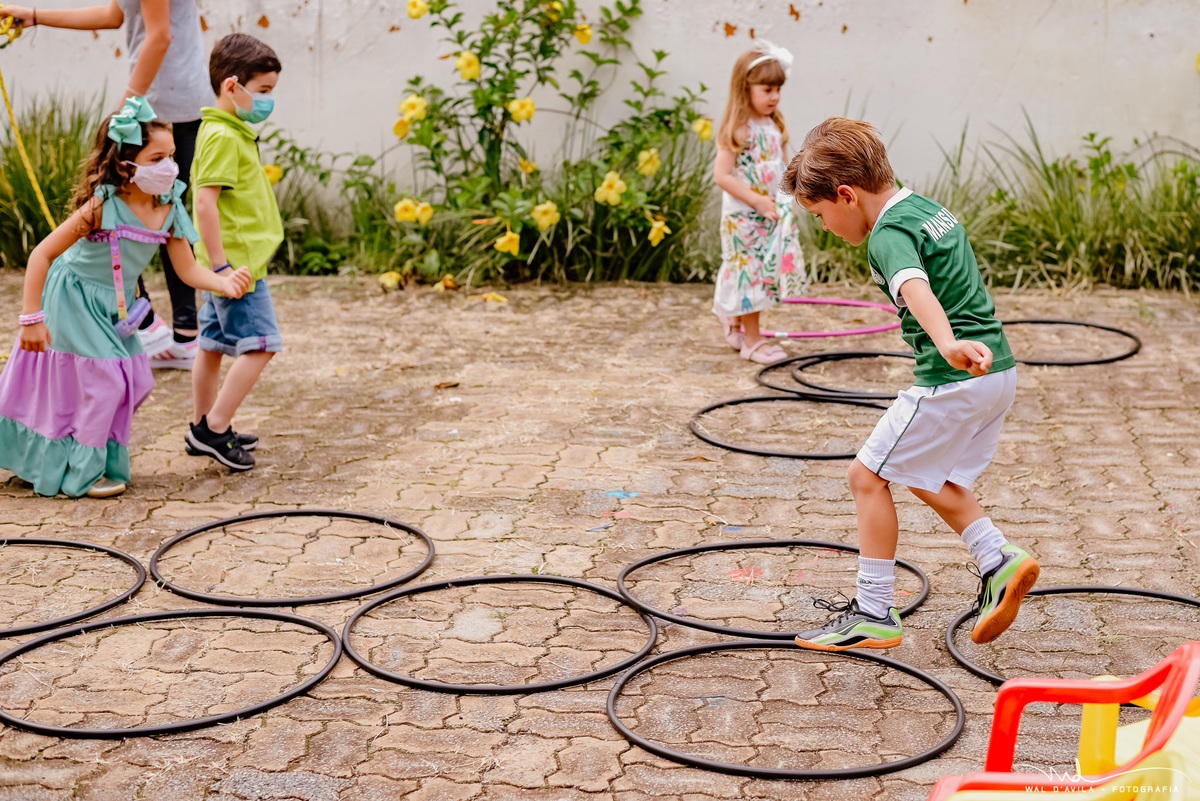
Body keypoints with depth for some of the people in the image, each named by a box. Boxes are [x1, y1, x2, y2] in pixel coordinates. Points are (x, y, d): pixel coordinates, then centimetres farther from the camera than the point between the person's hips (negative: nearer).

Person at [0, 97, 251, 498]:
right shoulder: (102, 206, -27)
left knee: (137, 382, 7)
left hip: (116, 307, 7)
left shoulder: (169, 210, -10)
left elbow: (188, 270, -4)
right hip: (74, 302, -7)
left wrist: (225, 282, -25)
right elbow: (41, 255, -24)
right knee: (103, 381, -9)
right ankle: (82, 473, 8)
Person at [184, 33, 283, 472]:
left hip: (230, 262, 10)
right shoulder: (223, 136, -17)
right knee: (260, 344, -9)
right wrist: (221, 266, -24)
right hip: (237, 261, -10)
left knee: (215, 344, 15)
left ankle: (204, 429, 23)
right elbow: (205, 202, -23)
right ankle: (214, 429, -5)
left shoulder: (235, 131, 15)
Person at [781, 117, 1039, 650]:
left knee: (869, 476, -1)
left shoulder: (889, 235, -16)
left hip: (954, 383, -10)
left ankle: (874, 615, 2)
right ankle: (1000, 562, 11)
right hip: (1000, 371, 10)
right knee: (932, 479, 25)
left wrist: (947, 345, -55)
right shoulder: (928, 208, 15)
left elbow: (917, 290, -37)